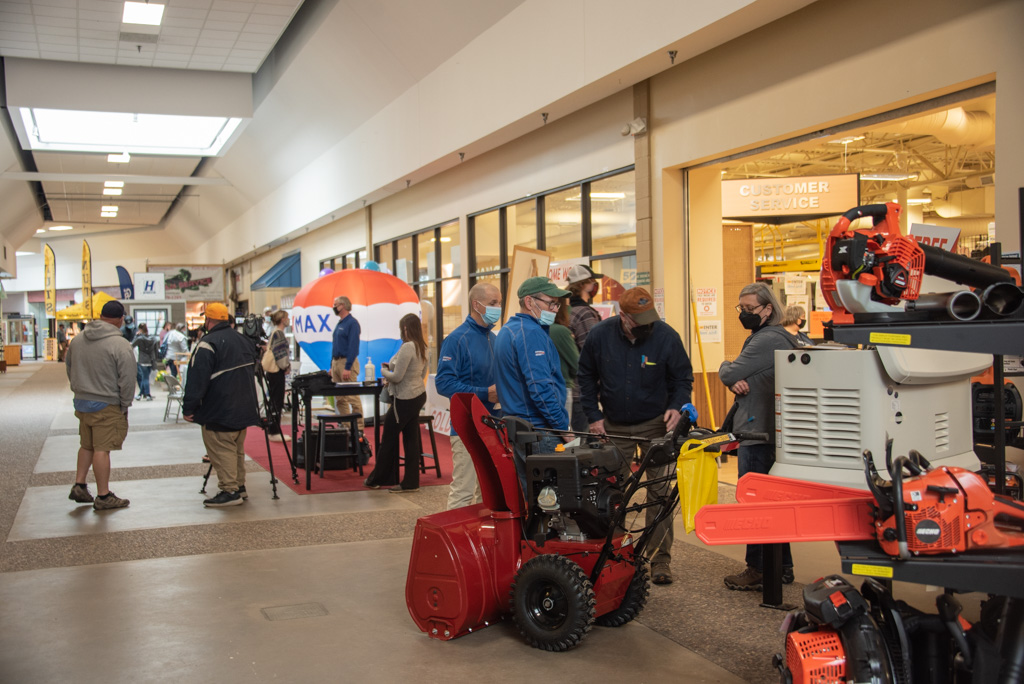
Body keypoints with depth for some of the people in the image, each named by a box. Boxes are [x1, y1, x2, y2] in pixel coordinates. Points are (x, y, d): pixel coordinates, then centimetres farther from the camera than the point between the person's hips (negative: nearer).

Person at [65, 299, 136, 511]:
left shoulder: (77, 340, 4)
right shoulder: (120, 345, -17)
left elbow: (68, 367, 17)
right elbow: (127, 380, -15)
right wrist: (125, 406, -3)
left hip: (82, 403, 7)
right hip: (107, 406, -6)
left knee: (86, 445, 21)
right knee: (102, 449, -2)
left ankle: (79, 486, 22)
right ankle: (103, 497, 6)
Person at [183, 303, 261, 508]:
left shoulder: (208, 344, -16)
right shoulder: (244, 340, 12)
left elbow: (197, 380, -18)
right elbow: (251, 370, 24)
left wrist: (188, 408, -12)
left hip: (219, 413, -9)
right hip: (244, 409, 9)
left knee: (222, 450, -5)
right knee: (237, 449, 17)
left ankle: (230, 491, -7)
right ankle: (239, 487, 22)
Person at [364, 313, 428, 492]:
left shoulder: (407, 347, -20)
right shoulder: (422, 347, 7)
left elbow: (397, 377, -20)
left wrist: (383, 371, 0)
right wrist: (391, 367, 12)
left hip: (405, 400, -9)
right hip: (418, 395, 9)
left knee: (388, 439, 5)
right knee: (411, 439, 11)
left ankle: (377, 480, 17)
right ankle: (410, 482, 13)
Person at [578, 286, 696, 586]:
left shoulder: (666, 336, -14)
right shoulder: (599, 335, -10)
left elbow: (682, 378, -1)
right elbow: (587, 377, 4)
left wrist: (677, 406, -18)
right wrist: (593, 415, -1)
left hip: (655, 425, -2)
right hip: (614, 426, 2)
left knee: (659, 491, -2)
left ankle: (660, 559, 7)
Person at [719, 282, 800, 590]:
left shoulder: (768, 340, -17)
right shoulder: (760, 337, 17)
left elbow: (729, 374, -18)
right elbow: (735, 378, 13)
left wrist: (726, 367, 3)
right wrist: (736, 382, -9)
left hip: (759, 435, -11)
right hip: (764, 434, 11)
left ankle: (759, 571, 4)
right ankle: (782, 567, 25)